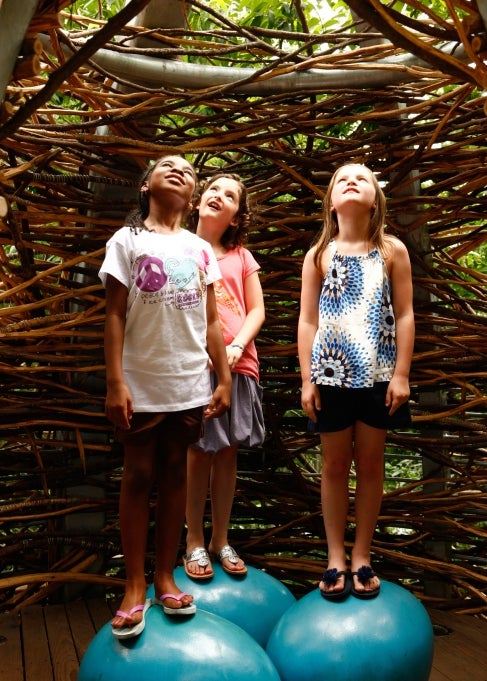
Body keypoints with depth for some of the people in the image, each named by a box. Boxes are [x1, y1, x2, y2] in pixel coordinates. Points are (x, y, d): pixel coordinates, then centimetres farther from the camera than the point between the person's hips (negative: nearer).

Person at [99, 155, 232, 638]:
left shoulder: (201, 250, 11)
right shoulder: (128, 240, 2)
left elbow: (211, 321, 10)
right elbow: (115, 315, -4)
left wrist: (224, 378, 5)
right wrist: (115, 382, -12)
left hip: (190, 385, 3)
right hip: (142, 385, -3)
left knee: (175, 474, 9)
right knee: (138, 477, 5)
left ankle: (165, 577, 23)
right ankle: (134, 586, 17)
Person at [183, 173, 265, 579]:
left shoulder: (241, 256, 13)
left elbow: (257, 310, 7)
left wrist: (237, 346, -11)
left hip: (237, 365, 3)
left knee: (227, 452, 8)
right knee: (199, 451, 1)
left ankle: (221, 540, 21)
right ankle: (195, 541, 16)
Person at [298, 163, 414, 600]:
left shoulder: (392, 251, 2)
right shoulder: (319, 254, 4)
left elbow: (405, 315, 1)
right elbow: (308, 320, 2)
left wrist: (401, 374, -5)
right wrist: (307, 379, -2)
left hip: (378, 374, 0)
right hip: (331, 374, 0)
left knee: (370, 463, 8)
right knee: (335, 464, 8)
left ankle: (362, 557, 24)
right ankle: (336, 559, 22)